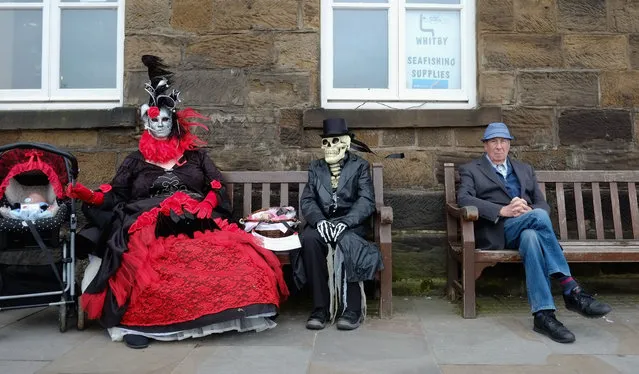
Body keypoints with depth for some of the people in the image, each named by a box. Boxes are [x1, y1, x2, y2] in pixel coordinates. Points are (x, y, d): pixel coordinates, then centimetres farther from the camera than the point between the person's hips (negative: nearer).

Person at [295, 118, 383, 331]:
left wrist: (345, 222, -22)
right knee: (309, 239, -32)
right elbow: (307, 200, 5)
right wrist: (320, 221, -17)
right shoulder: (315, 168, 18)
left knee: (347, 241, -36)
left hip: (350, 222, -2)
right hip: (322, 221, 2)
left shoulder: (360, 166, 9)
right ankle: (321, 308, -25)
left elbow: (366, 201, -4)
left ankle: (352, 308, -26)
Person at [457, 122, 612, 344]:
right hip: (497, 230, -4)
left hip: (528, 227, 4)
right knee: (539, 217, -33)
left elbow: (543, 204, 18)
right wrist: (502, 211, -19)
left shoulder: (525, 170, 28)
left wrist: (529, 210, -9)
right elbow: (463, 198, -6)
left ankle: (543, 315, -42)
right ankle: (571, 289, -35)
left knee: (531, 237, -36)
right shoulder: (471, 170, 14)